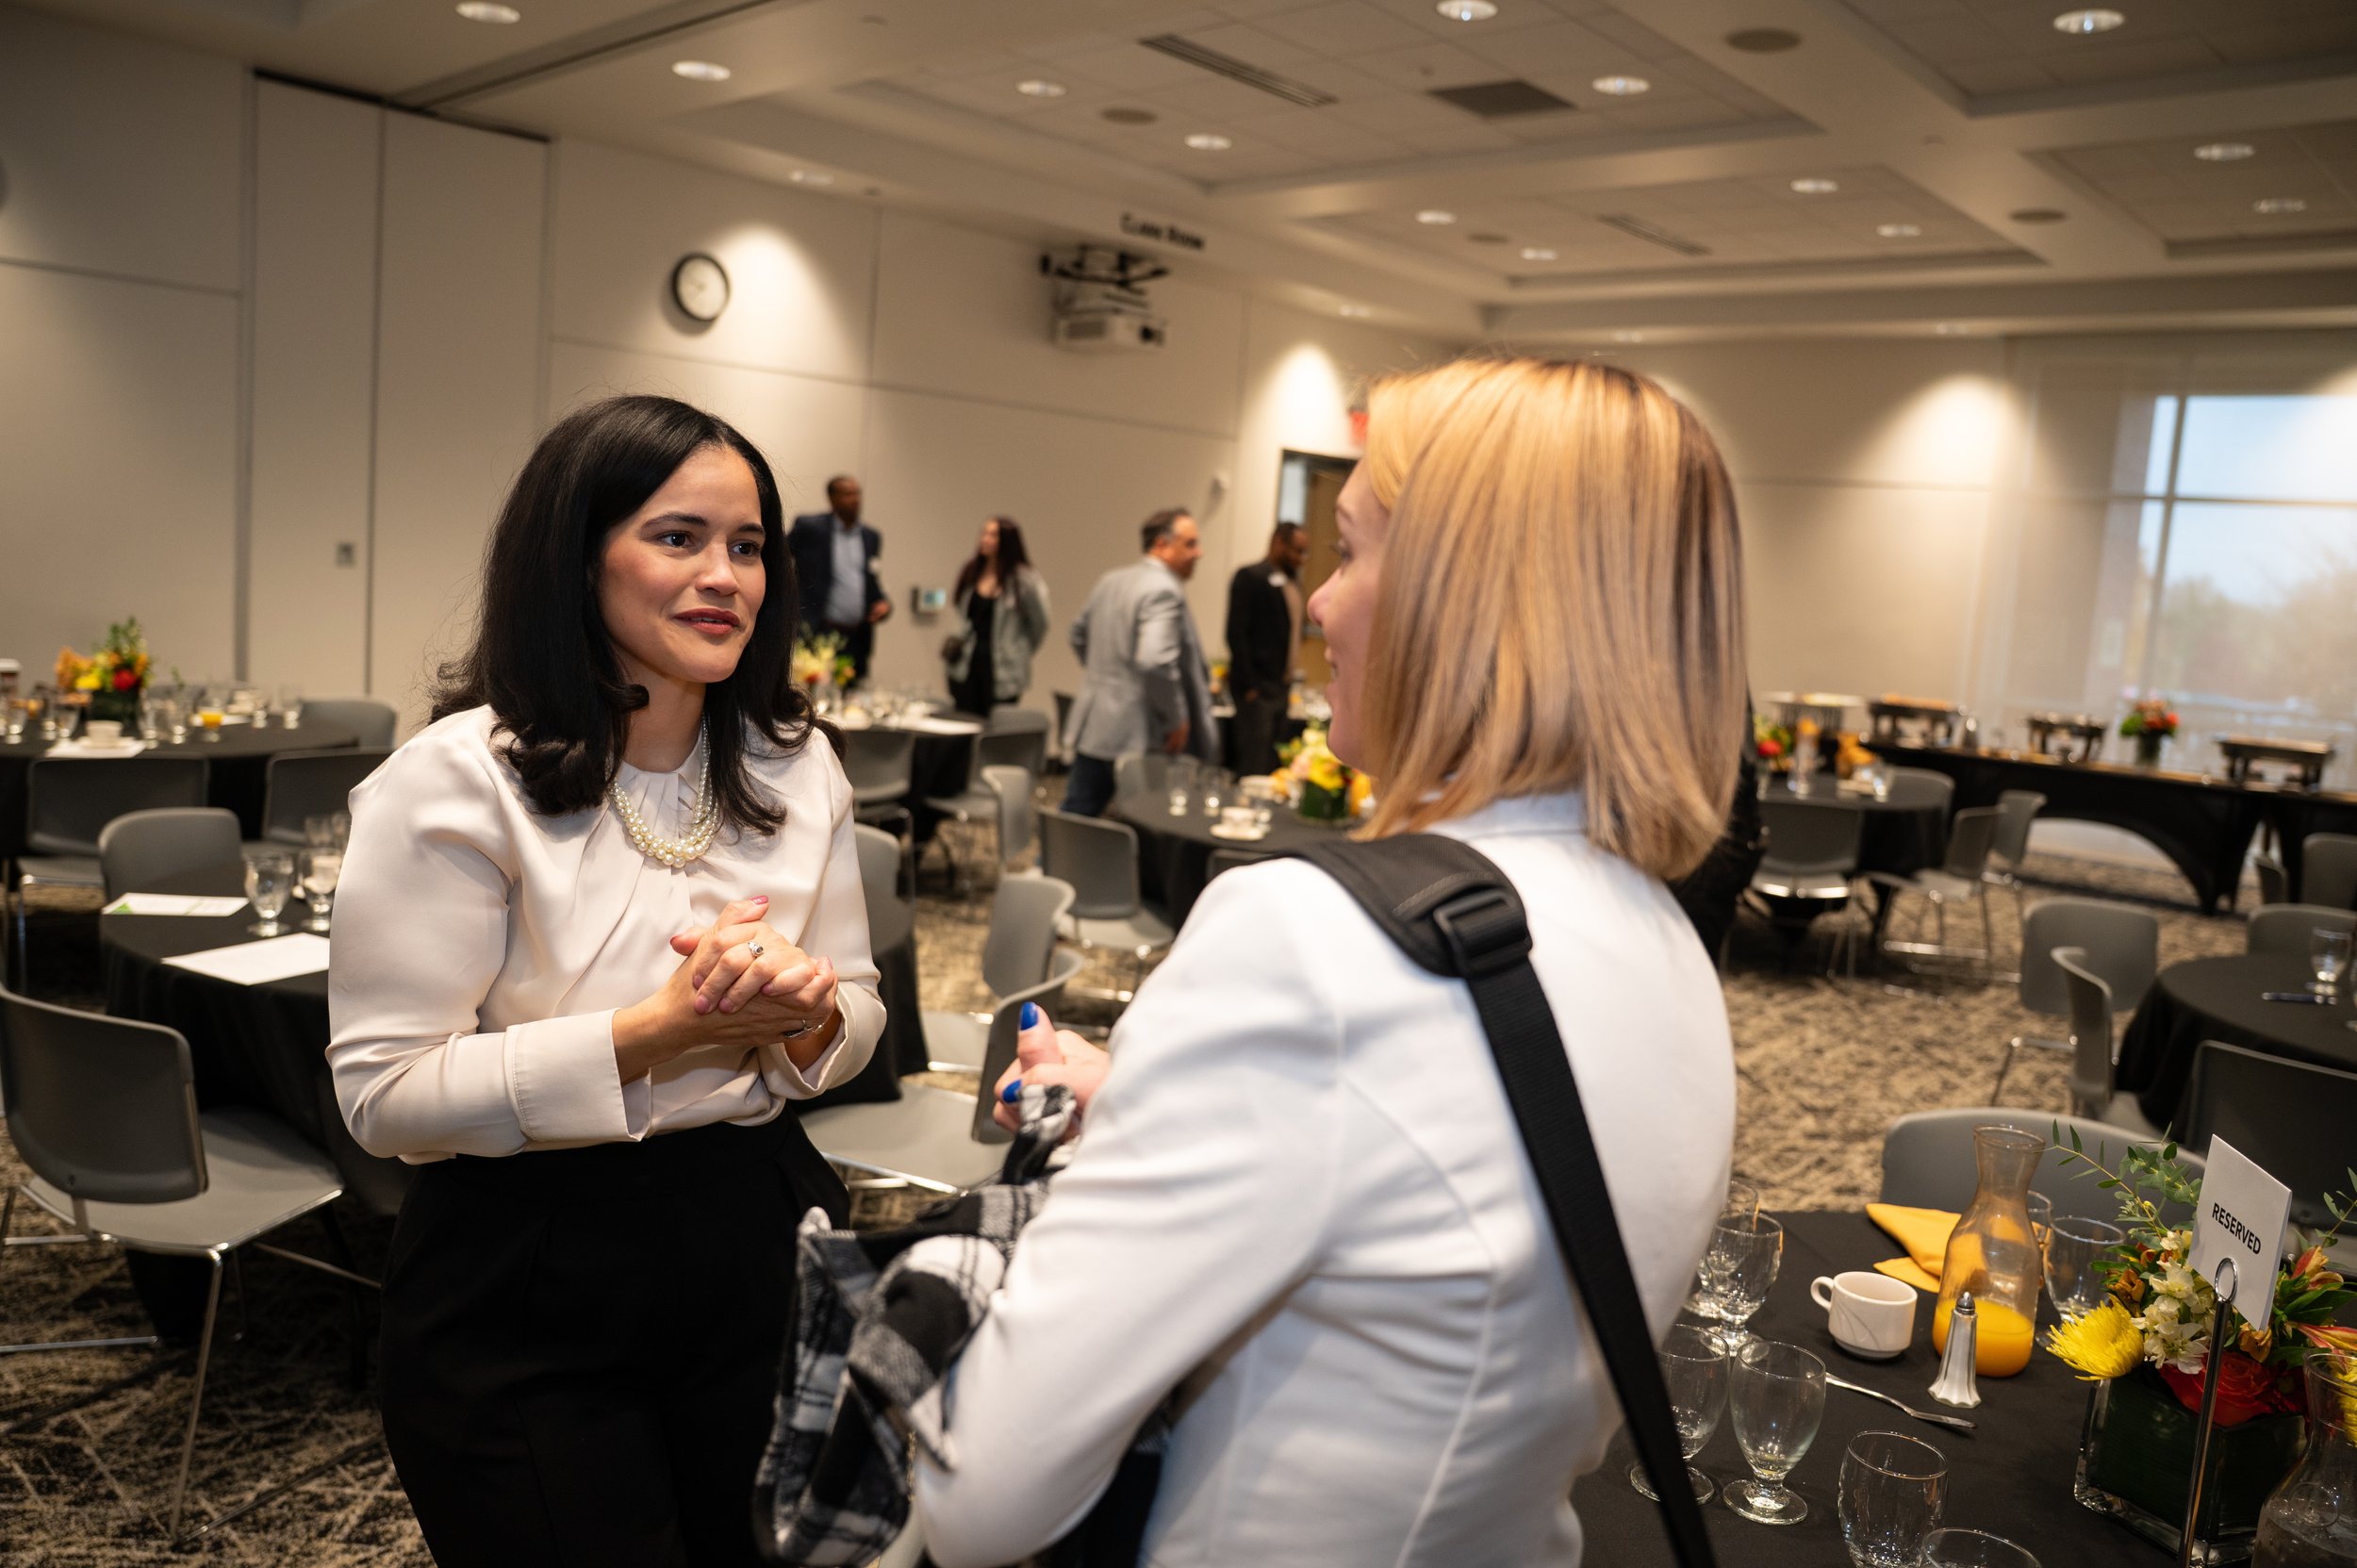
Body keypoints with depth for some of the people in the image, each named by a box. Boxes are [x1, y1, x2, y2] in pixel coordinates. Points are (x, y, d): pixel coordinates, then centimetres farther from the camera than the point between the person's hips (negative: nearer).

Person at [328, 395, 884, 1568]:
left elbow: (857, 1021, 7)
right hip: (531, 1294, -5)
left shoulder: (796, 766, 2)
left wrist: (808, 1016, -16)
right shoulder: (461, 779, -14)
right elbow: (385, 1093, -16)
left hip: (762, 1250, 5)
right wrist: (655, 1031, -25)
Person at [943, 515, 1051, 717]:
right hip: (966, 667, 5)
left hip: (1003, 671, -5)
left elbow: (1039, 623, -2)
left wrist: (1019, 653, 6)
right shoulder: (971, 573, 8)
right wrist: (957, 639, 8)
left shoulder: (1022, 579, -9)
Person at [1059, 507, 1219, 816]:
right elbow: (1155, 661, -28)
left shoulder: (1110, 581, 12)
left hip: (1093, 725, 8)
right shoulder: (1164, 592, -17)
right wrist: (1176, 719, -17)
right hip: (1140, 736, -8)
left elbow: (1079, 635, 24)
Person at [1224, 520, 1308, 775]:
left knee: (1273, 764, 7)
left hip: (1282, 685, 7)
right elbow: (1236, 634, -12)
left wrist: (1289, 678, 10)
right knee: (1254, 763, -8)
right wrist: (1250, 685, -16)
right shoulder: (1250, 577, -7)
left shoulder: (1292, 580, 15)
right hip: (1257, 688, -7)